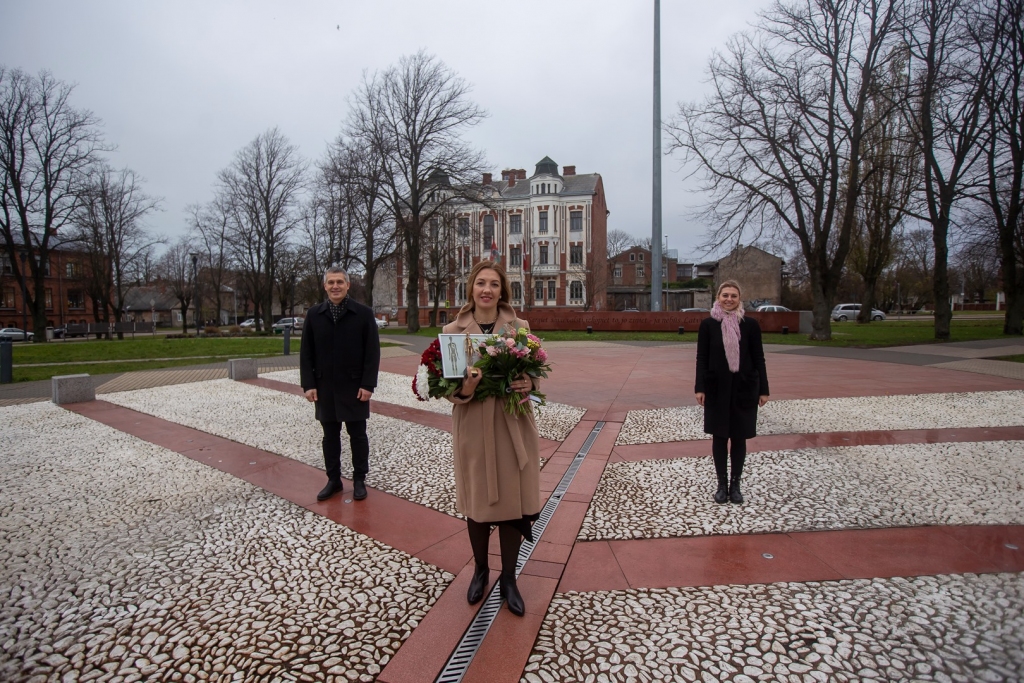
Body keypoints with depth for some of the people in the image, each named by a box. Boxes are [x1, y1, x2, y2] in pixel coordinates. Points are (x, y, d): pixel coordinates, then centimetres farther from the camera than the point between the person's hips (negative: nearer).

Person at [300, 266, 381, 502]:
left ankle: (359, 479, 21)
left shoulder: (363, 313, -4)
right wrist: (308, 384, -3)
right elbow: (306, 353, 5)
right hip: (324, 387, 3)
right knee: (330, 436, 12)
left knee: (357, 435, 8)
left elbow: (372, 352, -6)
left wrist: (368, 384, -12)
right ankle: (333, 479, 25)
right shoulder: (314, 314, 4)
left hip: (355, 386, -2)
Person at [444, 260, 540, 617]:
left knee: (511, 502, 9)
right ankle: (480, 570, 39)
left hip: (513, 426, 1)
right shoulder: (453, 330, -1)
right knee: (476, 503, 13)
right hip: (473, 428, 0)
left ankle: (508, 579, 30)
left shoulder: (520, 327, 1)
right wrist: (464, 390, -23)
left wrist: (529, 384, -16)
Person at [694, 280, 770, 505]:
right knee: (720, 437, 8)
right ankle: (722, 484, 22)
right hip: (717, 388, 0)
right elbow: (702, 358, -2)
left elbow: (759, 358, 2)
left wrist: (763, 389, 1)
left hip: (744, 388, 1)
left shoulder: (751, 324, -1)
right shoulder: (708, 324, -2)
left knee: (739, 437, 9)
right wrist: (699, 387, -8)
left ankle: (735, 484, 23)